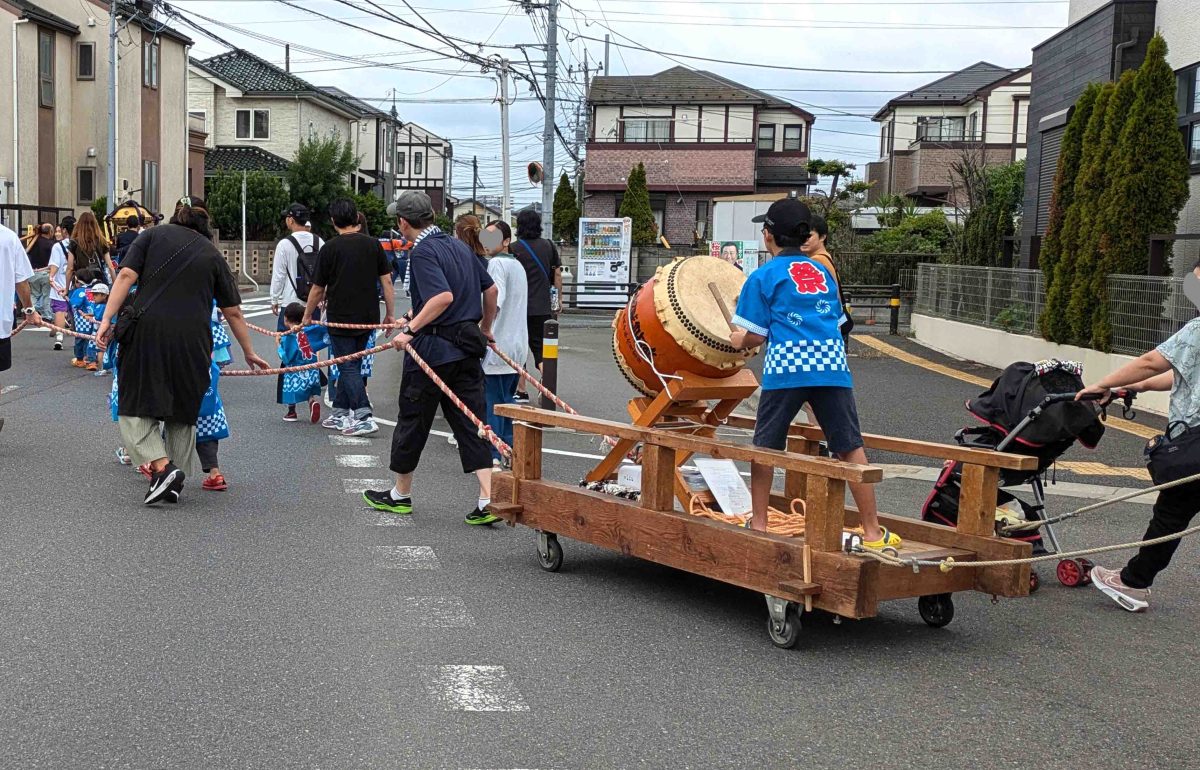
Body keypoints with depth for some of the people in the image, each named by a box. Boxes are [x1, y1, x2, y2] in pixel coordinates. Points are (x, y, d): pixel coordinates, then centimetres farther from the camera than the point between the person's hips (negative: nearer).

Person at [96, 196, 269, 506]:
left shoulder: (152, 236, 11)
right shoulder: (213, 255, 14)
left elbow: (126, 276, -3)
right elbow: (233, 311, 15)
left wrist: (107, 319, -4)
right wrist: (249, 352, 24)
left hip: (148, 332, -2)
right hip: (191, 342, 2)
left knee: (135, 409, 4)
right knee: (183, 413, 16)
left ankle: (162, 466, -16)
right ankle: (176, 480, 16)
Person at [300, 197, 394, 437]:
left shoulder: (330, 248, -8)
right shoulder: (373, 244, 2)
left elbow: (318, 289, -1)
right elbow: (387, 281, 2)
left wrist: (307, 316, 13)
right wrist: (389, 314, 10)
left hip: (341, 318, -5)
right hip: (368, 317, 5)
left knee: (348, 368, -2)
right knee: (351, 365, 16)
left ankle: (364, 417, -14)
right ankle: (340, 413, 22)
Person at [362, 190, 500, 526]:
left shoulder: (422, 252, -12)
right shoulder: (460, 246, 13)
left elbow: (443, 297, -26)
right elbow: (491, 289, 19)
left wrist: (410, 329, -23)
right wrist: (485, 329, 32)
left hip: (432, 350, -7)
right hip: (467, 349, 7)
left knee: (412, 420, 9)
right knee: (470, 424, 5)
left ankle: (401, 494, 24)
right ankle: (489, 499, -4)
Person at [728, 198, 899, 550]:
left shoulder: (763, 276, 5)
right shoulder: (823, 273, 20)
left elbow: (753, 336, 1)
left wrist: (738, 340, 24)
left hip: (786, 366, -3)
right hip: (832, 363, 3)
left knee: (766, 446, 13)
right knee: (850, 447, 4)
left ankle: (759, 524, 19)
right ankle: (873, 532, 4)